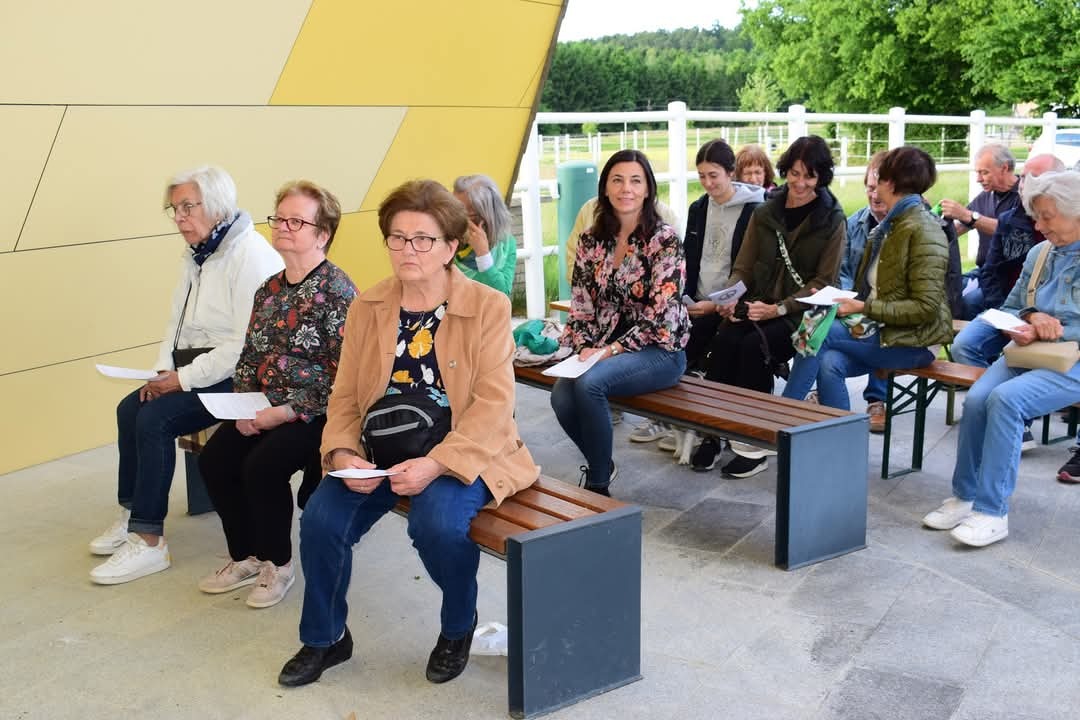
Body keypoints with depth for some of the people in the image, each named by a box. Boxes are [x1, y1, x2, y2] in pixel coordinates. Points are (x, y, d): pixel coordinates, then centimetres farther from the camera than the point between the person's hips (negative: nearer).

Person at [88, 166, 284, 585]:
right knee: (129, 409, -1)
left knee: (155, 419, -21)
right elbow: (177, 321, 15)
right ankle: (132, 516, 12)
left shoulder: (250, 256, -19)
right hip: (191, 369, 9)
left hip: (235, 377, -9)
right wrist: (164, 370, -3)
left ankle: (149, 541, -14)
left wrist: (184, 379, -21)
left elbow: (248, 343, -25)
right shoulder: (196, 255, 12)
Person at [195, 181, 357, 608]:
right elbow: (249, 356, 16)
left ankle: (277, 564, -2)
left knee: (262, 465, -27)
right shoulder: (270, 289, 11)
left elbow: (344, 375, -18)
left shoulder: (337, 291, -13)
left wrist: (285, 412, -20)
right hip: (262, 409, 7)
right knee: (214, 460, -12)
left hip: (313, 413, -7)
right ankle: (246, 557, 8)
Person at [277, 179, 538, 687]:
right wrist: (343, 454, -15)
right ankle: (325, 638, 10)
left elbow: (493, 404, -13)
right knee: (320, 519, -20)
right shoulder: (366, 308, 7)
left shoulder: (487, 306, -6)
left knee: (437, 523, -32)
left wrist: (435, 463, -26)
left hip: (459, 455, -4)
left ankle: (458, 628, 3)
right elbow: (344, 397, 6)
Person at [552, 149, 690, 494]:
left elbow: (662, 315, -16)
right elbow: (581, 305, 7)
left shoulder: (664, 239, -10)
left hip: (659, 350, -5)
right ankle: (601, 465, 8)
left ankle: (598, 483, -10)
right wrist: (585, 349, -10)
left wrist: (611, 350, -20)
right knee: (561, 397, -23)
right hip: (604, 348, 5)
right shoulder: (591, 240, 6)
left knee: (589, 382, -31)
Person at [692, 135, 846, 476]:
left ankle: (753, 445, -22)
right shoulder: (765, 213, 12)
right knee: (723, 341, -26)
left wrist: (779, 308, -18)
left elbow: (823, 282, -5)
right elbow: (743, 267, 11)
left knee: (755, 345, -31)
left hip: (802, 314, -4)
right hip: (757, 306, 4)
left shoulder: (831, 221, 0)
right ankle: (712, 432, -20)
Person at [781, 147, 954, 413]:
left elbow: (926, 307, -19)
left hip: (913, 340, -7)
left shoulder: (923, 230, -12)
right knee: (829, 363, -22)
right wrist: (851, 302, -1)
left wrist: (865, 308, -20)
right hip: (878, 326, 7)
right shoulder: (888, 226, 15)